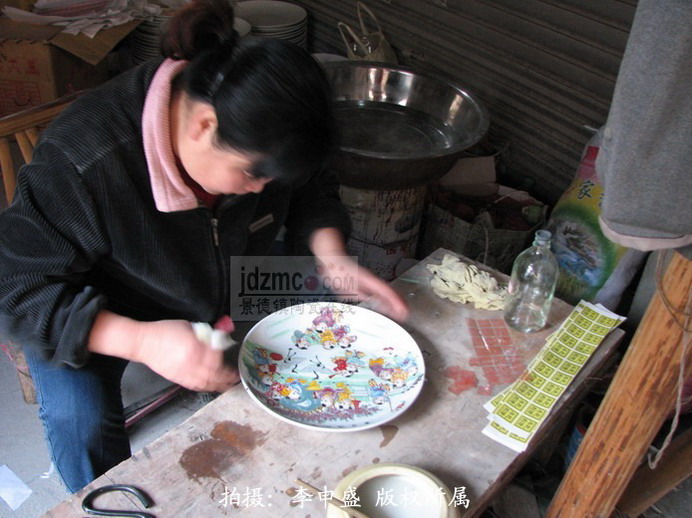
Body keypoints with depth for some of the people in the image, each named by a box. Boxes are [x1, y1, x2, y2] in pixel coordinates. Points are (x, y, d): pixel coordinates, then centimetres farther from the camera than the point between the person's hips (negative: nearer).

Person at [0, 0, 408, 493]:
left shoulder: (258, 134, -23)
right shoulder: (82, 163, -38)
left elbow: (310, 190, -2)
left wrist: (331, 255, -24)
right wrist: (141, 341, -46)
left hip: (217, 288, 5)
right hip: (100, 317, -4)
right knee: (83, 427, -26)